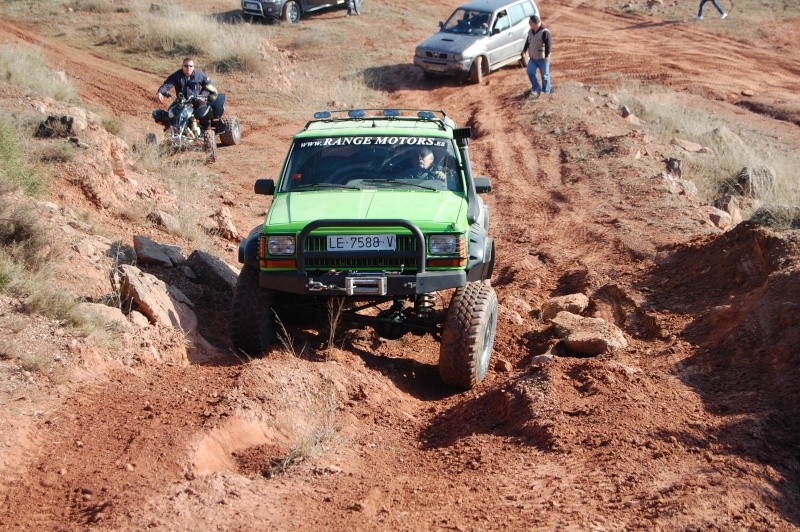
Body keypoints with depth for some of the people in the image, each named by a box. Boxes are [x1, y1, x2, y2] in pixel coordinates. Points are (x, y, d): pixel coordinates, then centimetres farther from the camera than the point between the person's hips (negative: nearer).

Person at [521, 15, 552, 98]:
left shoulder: (544, 32, -21)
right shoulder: (531, 31, 3)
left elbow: (548, 44, -22)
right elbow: (527, 42, 16)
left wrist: (547, 55, -26)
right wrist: (524, 51, 17)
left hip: (542, 58, -6)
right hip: (532, 58, 6)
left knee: (544, 75, 6)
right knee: (530, 72, -6)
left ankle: (546, 91, 22)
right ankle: (536, 89, 4)